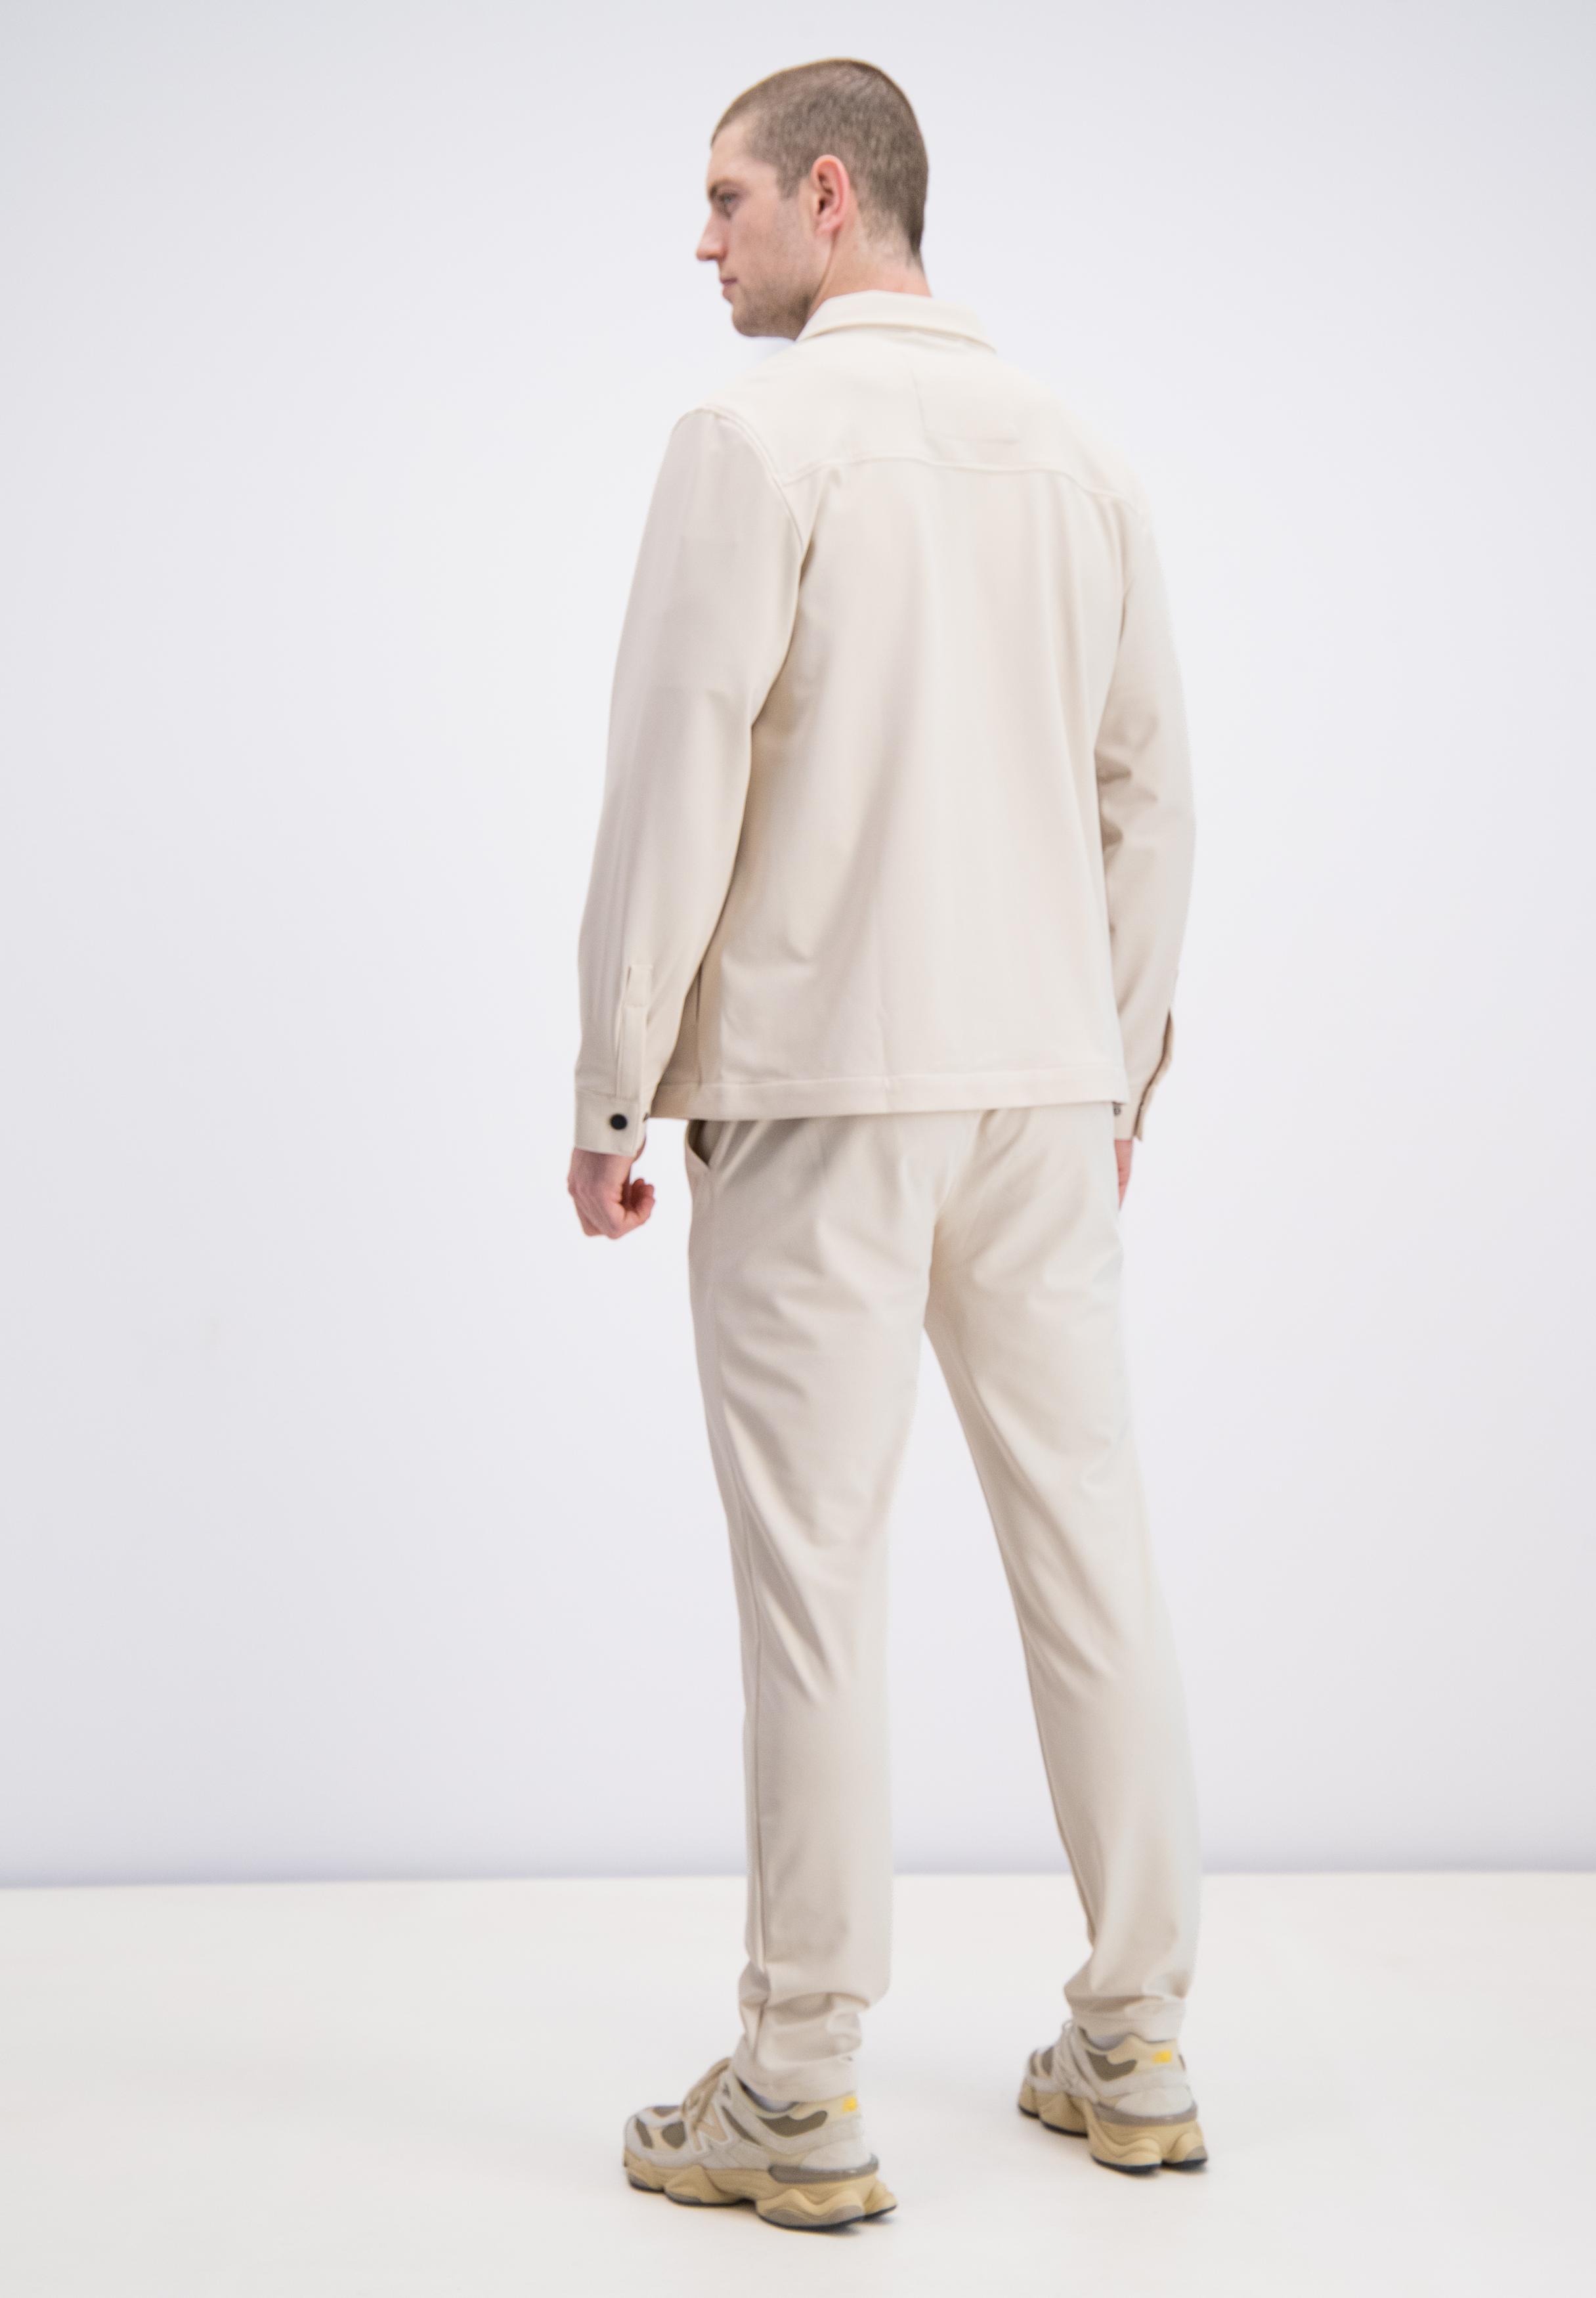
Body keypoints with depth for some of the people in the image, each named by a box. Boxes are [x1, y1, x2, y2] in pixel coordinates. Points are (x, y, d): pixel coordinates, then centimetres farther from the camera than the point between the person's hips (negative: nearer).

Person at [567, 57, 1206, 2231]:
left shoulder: (758, 436, -5)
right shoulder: (1077, 451, 12)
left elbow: (677, 780, -11)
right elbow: (1150, 794, 14)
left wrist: (613, 1093, -4)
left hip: (821, 1082, -6)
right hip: (1042, 1079, 6)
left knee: (818, 1572, -2)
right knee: (1086, 1539, 10)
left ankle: (798, 2101, 6)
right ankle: (1137, 2048, 19)